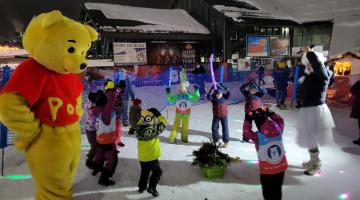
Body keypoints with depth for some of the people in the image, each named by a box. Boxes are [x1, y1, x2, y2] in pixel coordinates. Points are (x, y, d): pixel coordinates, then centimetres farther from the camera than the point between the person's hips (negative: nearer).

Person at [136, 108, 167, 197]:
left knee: (144, 171, 25)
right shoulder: (153, 130, -24)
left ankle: (142, 187, 36)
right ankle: (152, 187, 7)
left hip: (142, 156, 6)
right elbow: (163, 124, -14)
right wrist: (158, 114, -12)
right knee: (157, 171, 14)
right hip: (152, 156, -6)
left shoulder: (139, 130, -7)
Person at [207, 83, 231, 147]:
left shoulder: (224, 97, -7)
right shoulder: (213, 98, -10)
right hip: (216, 116, 1)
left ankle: (226, 141, 12)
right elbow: (208, 97, -28)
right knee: (214, 128, 6)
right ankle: (215, 140, 24)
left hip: (224, 115, -1)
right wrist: (210, 93, -44)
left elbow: (228, 95, -23)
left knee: (225, 128, 1)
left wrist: (228, 92, -39)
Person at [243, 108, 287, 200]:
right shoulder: (279, 131, -11)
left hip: (267, 171, -4)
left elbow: (246, 130, -9)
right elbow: (280, 121, 7)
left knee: (267, 192, 13)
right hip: (280, 168, 4)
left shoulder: (258, 137, -22)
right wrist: (270, 113, 5)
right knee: (277, 190, 21)